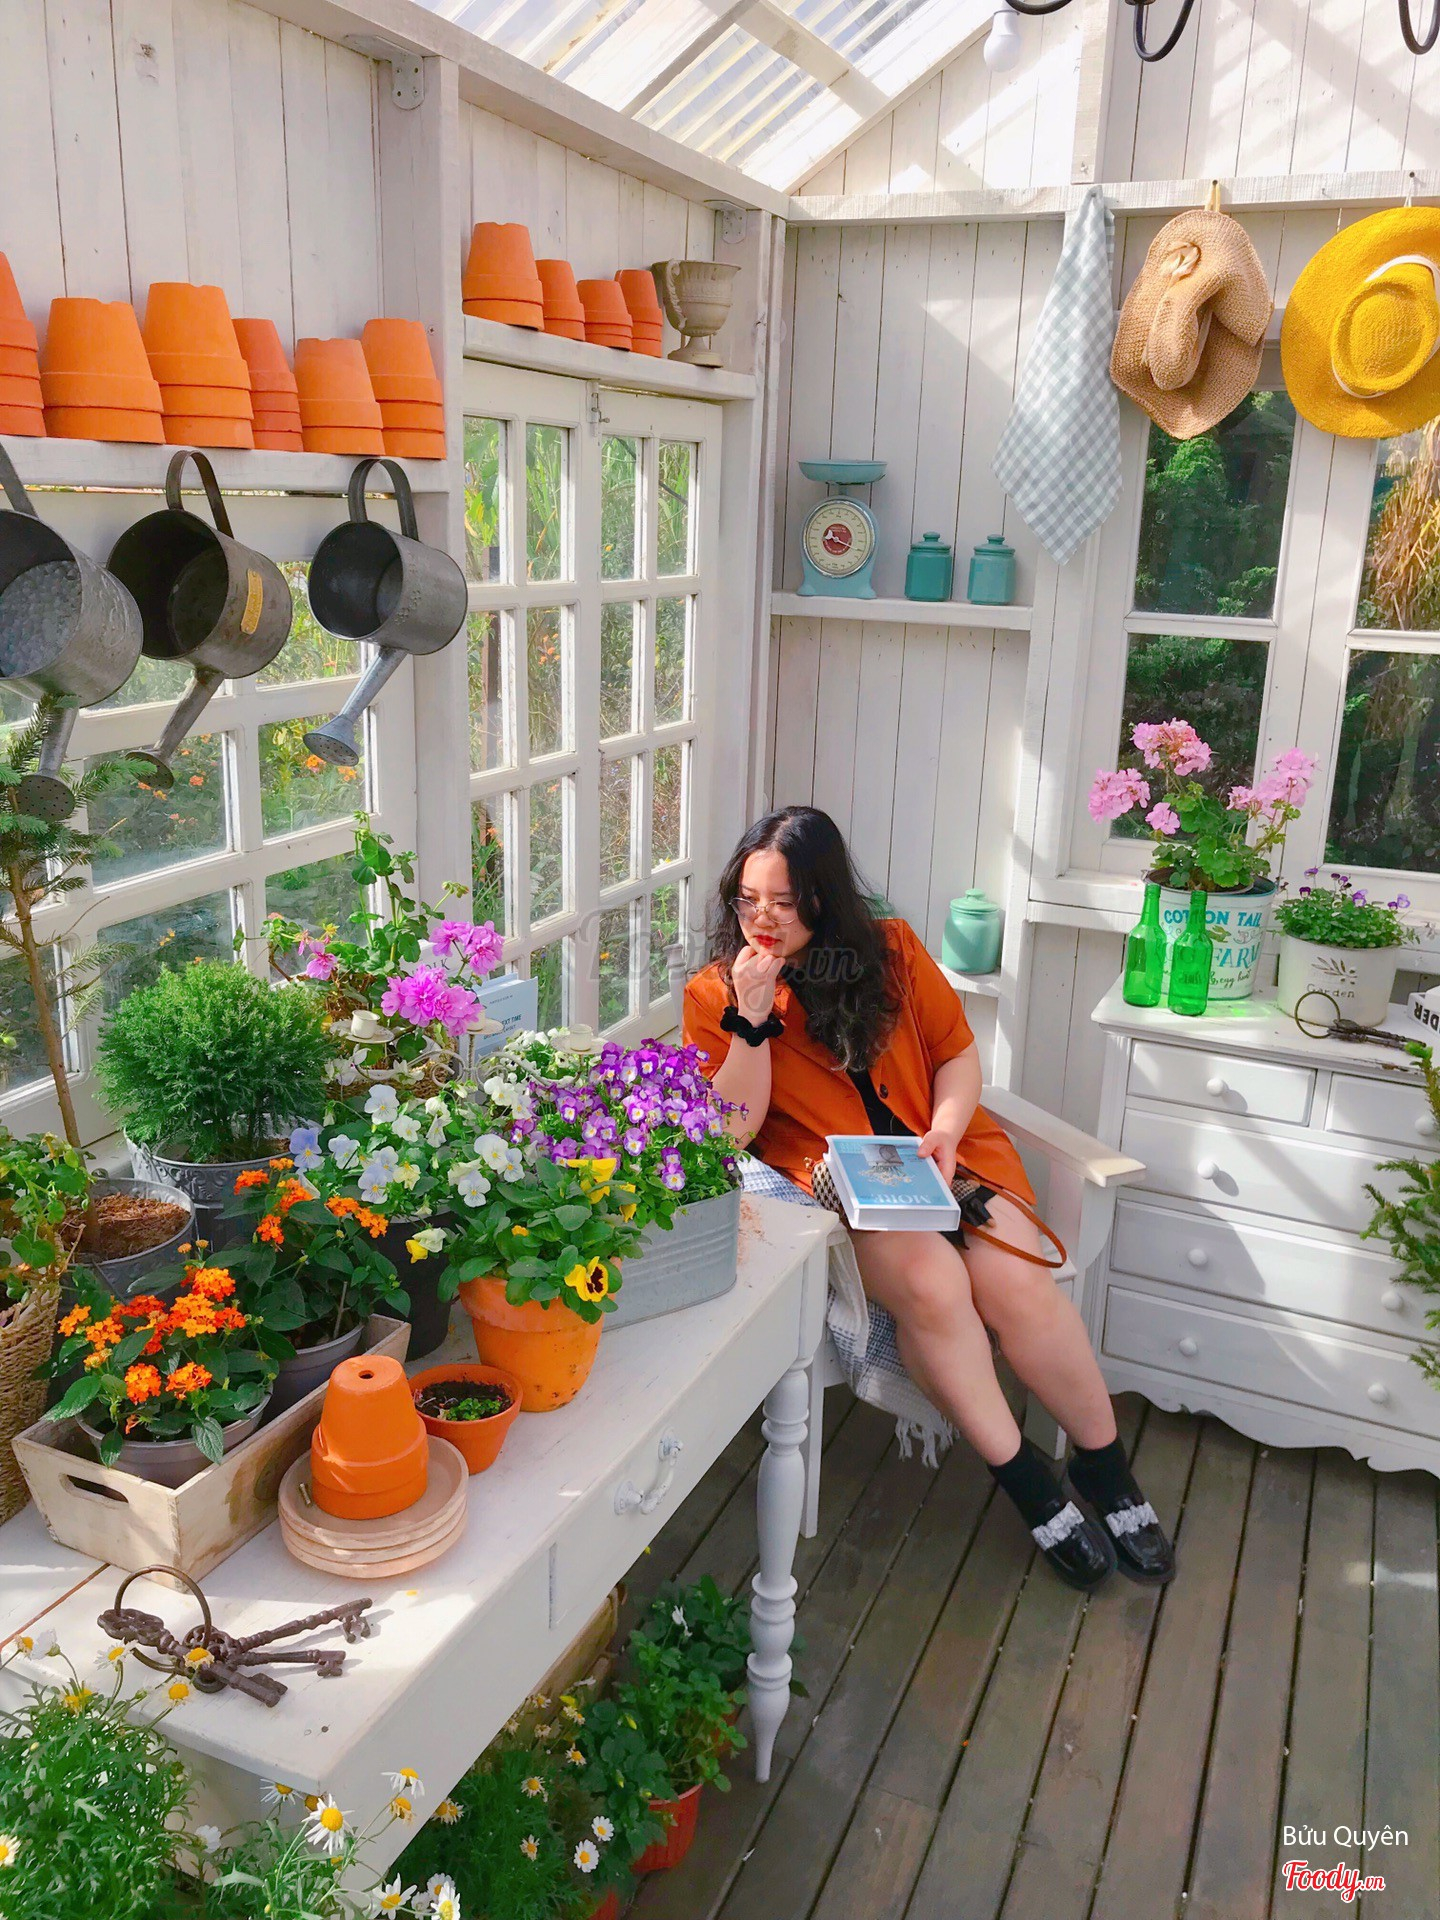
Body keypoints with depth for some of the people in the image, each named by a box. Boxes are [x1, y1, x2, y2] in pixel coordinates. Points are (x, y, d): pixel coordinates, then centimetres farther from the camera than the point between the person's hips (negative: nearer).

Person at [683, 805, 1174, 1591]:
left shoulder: (889, 950, 5)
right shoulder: (715, 993, -1)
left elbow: (958, 1053, 10)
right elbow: (733, 1130, -6)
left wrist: (945, 1128, -10)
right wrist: (753, 1017, -18)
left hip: (937, 1152, 2)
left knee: (1015, 1280, -23)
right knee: (931, 1282, -30)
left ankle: (1106, 1467, -1)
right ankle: (1027, 1481, -11)